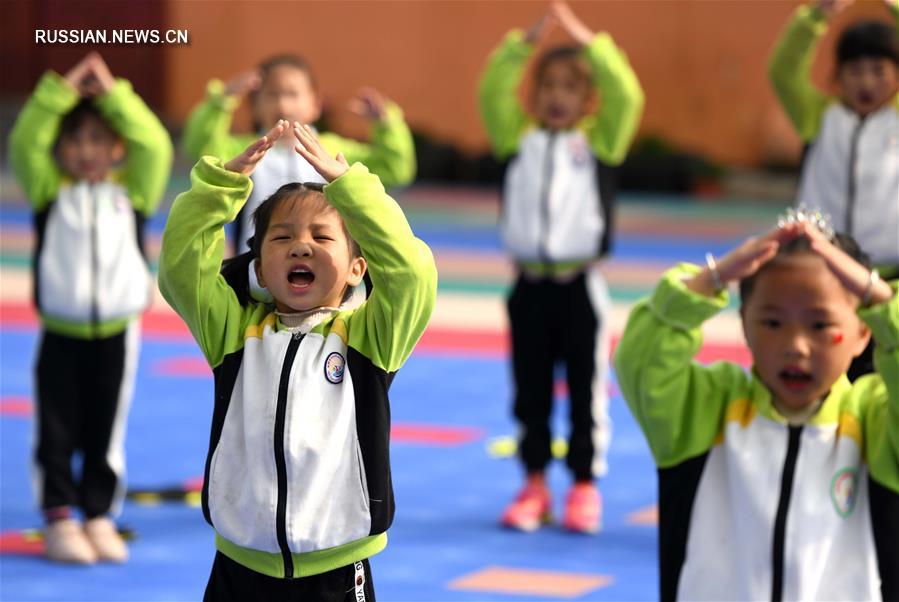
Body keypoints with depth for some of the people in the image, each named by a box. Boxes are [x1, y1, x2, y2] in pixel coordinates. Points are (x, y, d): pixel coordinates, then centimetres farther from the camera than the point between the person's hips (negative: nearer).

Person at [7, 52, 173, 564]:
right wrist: (62, 90, -17)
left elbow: (155, 147, -12)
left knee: (106, 434, 9)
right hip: (60, 332, -1)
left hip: (117, 332, 1)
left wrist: (114, 93, -13)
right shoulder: (50, 192, 0)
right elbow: (25, 142, -13)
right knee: (57, 434, 4)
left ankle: (100, 517, 20)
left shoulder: (132, 193, 2)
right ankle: (60, 520, 12)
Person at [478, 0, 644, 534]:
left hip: (580, 284, -2)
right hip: (530, 284, 2)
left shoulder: (599, 141, 2)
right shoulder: (519, 138, 7)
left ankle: (585, 486, 14)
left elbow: (626, 96, -14)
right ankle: (535, 485, 20)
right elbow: (493, 93, -7)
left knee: (587, 390, 4)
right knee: (531, 389, 10)